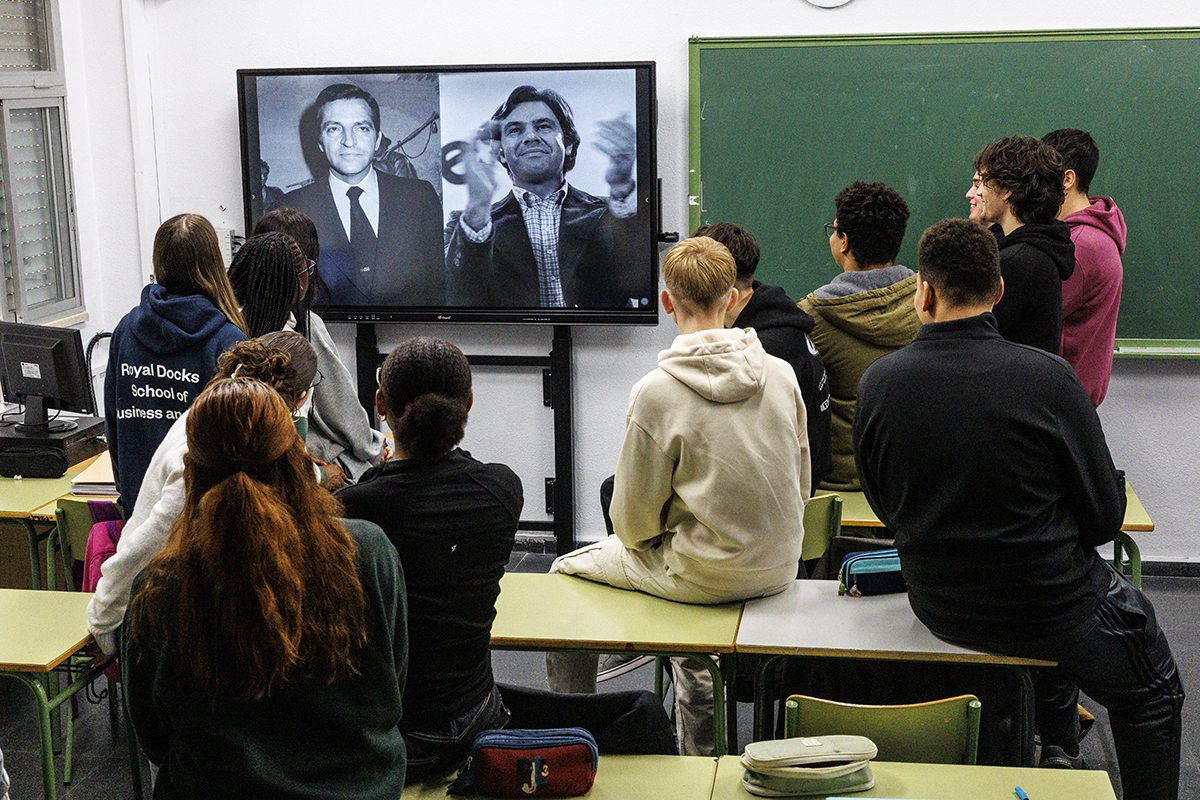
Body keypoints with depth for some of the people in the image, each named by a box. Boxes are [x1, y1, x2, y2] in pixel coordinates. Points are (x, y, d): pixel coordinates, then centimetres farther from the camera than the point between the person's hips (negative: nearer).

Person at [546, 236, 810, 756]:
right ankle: (699, 760, 41)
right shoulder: (781, 372, -3)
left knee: (566, 570, 16)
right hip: (779, 567, 6)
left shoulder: (656, 392, -18)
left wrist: (640, 536, 11)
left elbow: (634, 524, -11)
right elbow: (800, 483, 7)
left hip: (704, 576, -5)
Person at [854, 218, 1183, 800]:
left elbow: (885, 507, 3)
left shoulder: (877, 382, -11)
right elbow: (1105, 514, -11)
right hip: (1043, 608, -4)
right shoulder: (1047, 376, -20)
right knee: (1152, 692, 25)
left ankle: (1054, 751, 44)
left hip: (936, 605, 5)